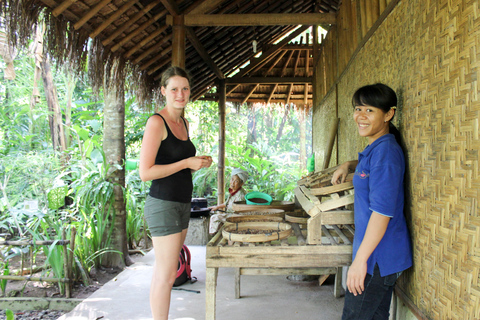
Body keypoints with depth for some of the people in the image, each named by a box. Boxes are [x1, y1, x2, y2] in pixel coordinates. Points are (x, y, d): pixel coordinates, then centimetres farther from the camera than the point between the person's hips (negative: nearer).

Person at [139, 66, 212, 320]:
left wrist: (199, 163, 4)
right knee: (167, 275, -4)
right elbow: (145, 172, -19)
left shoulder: (184, 123, 13)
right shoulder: (156, 122, -13)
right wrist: (187, 163, -16)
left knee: (164, 271, 15)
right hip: (163, 204, -8)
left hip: (182, 203, 8)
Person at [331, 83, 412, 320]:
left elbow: (382, 211, -26)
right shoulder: (375, 148, 9)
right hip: (381, 255, 10)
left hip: (379, 257, -10)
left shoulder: (385, 151, -20)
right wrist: (348, 165, 14)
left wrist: (360, 260, -24)